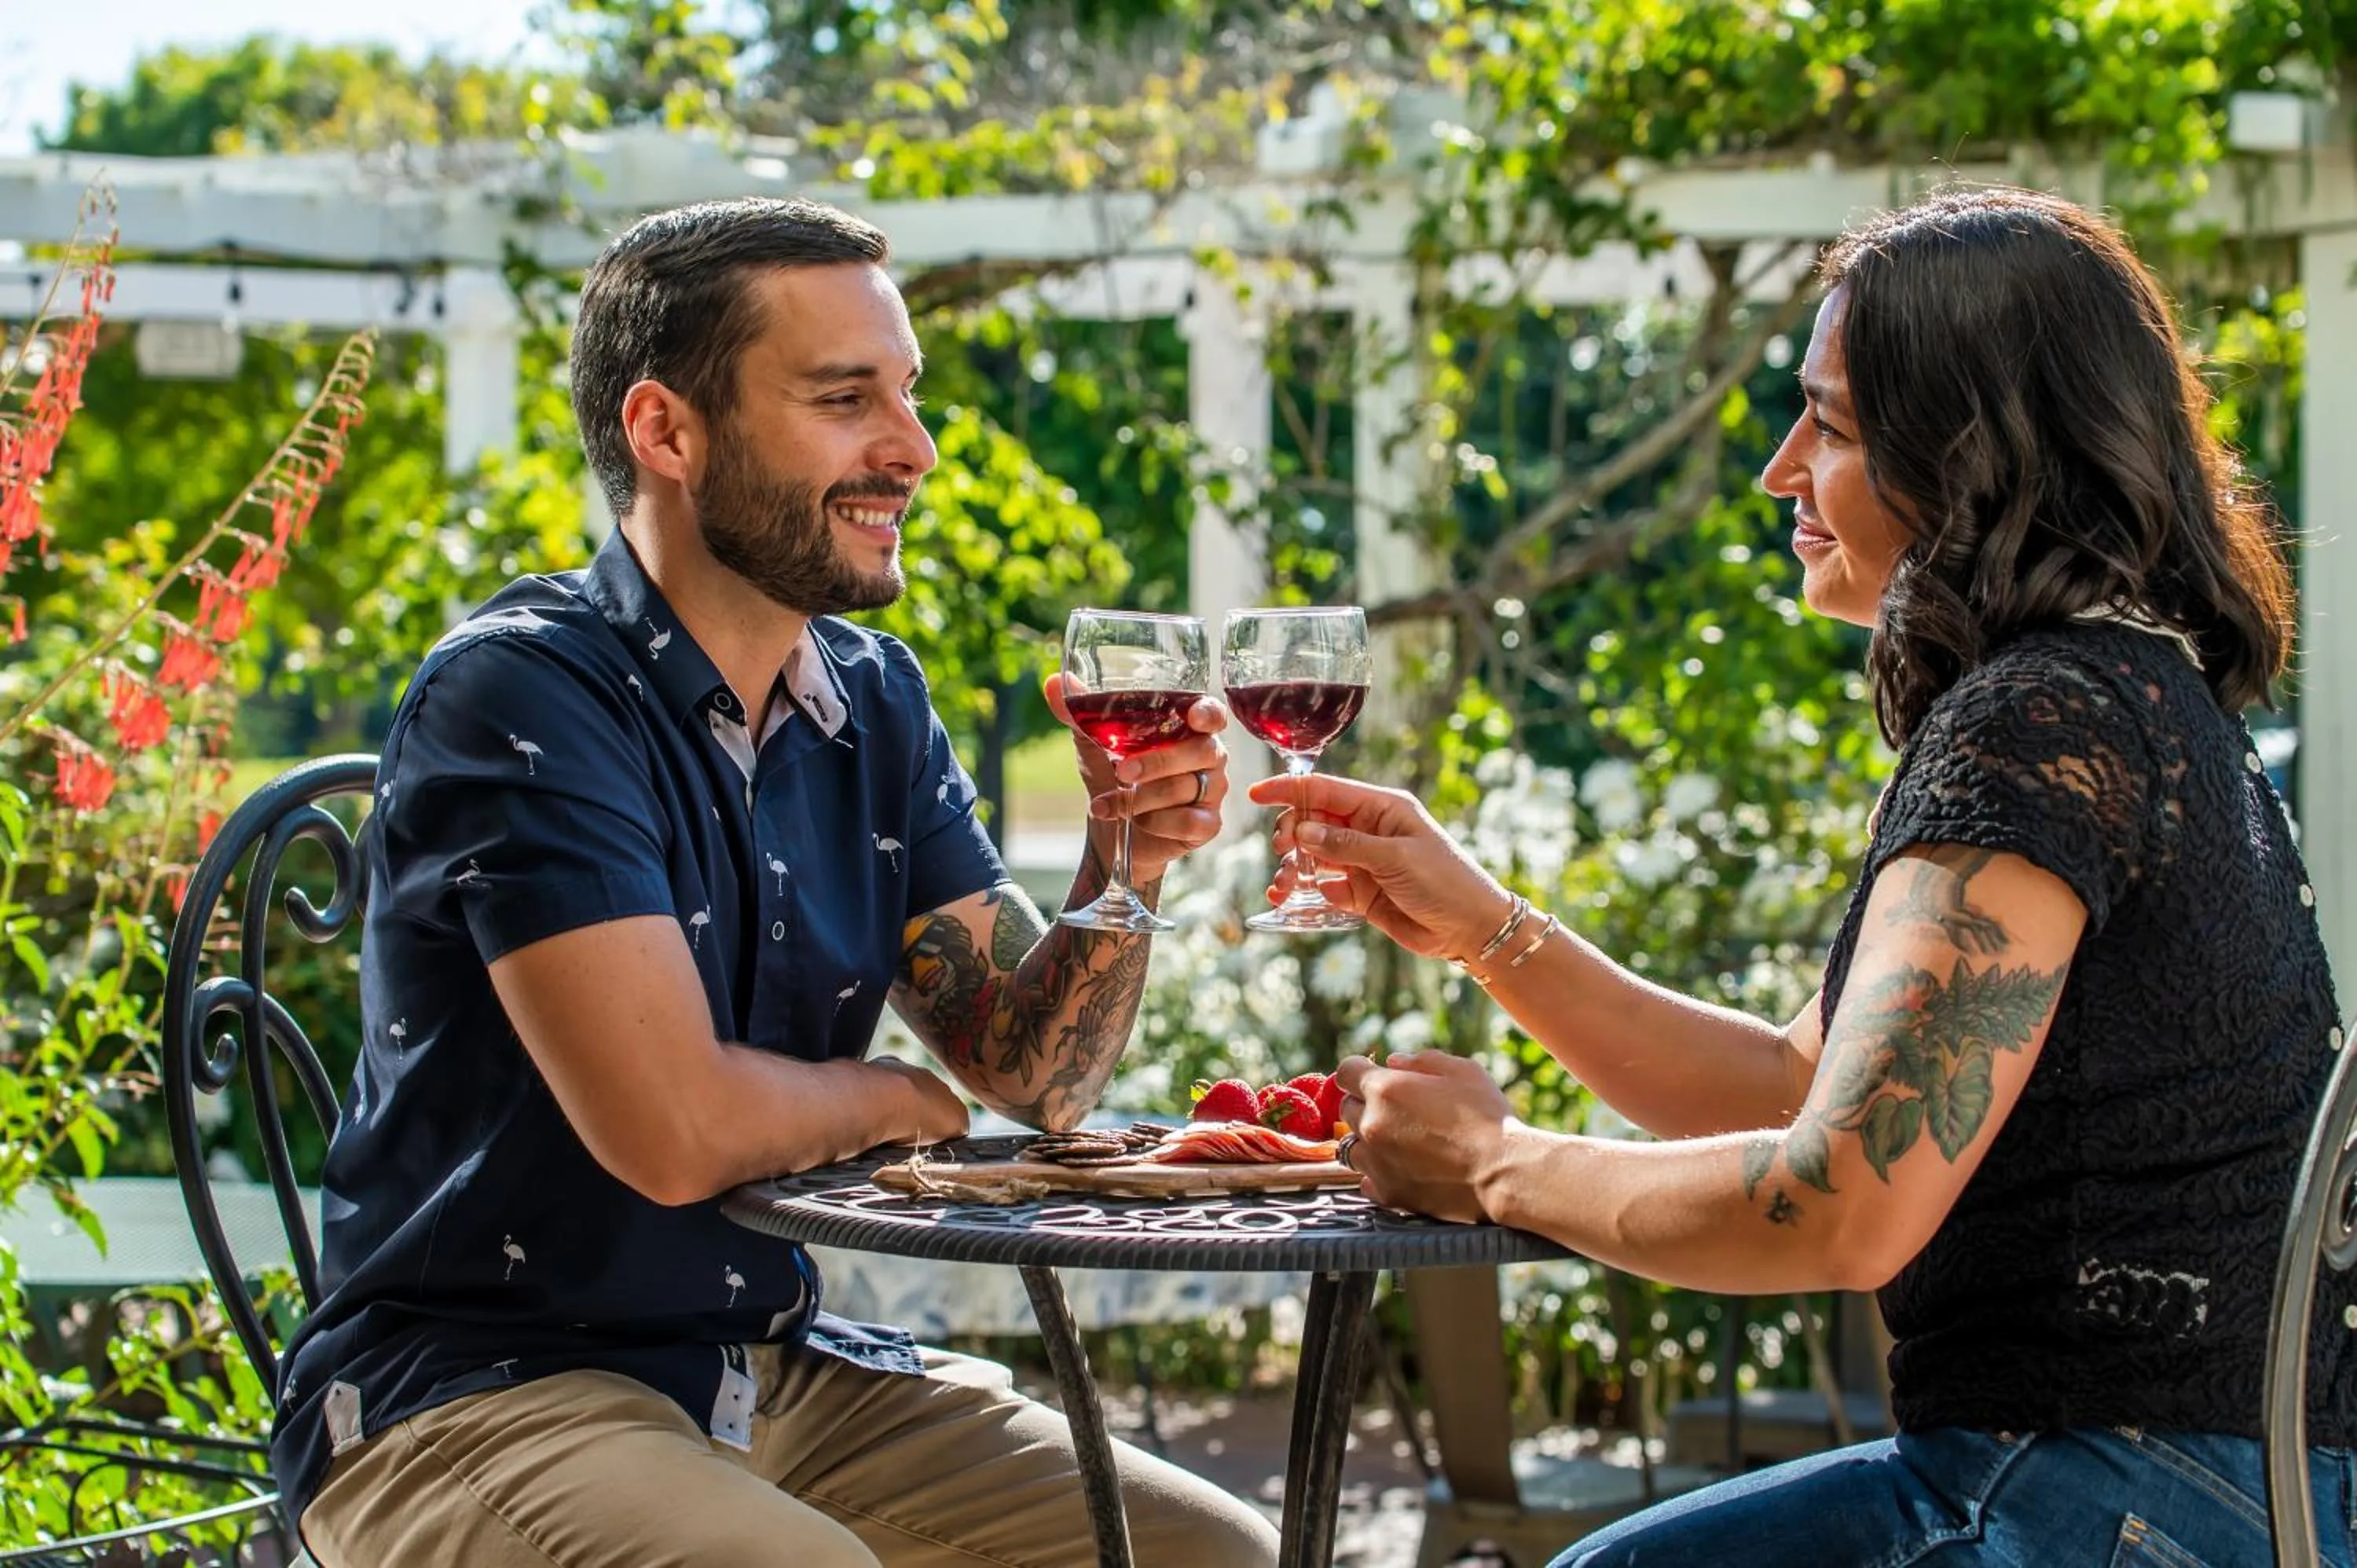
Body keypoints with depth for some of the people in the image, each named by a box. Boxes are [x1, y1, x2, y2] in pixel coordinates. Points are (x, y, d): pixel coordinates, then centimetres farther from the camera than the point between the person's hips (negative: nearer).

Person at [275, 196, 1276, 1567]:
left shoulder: (875, 706, 8)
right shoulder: (518, 696, -17)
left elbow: (1034, 1073, 6)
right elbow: (678, 1129, -25)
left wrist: (1126, 866, -13)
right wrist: (897, 1098, -4)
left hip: (774, 1371, 8)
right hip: (475, 1390, -7)